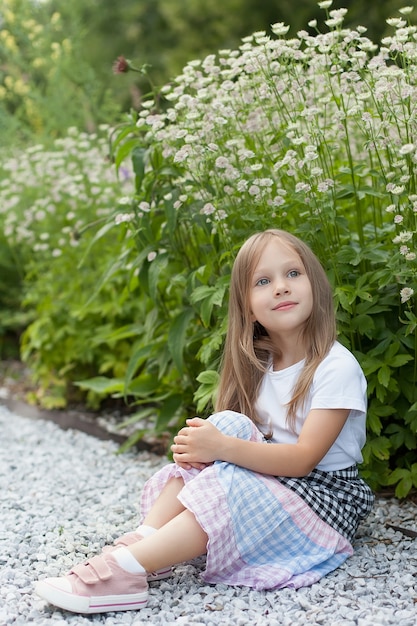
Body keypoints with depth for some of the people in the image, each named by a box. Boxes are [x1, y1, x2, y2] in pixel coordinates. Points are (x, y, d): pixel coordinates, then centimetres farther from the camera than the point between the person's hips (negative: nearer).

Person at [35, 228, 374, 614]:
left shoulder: (337, 368, -15)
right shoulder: (259, 363, 7)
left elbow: (303, 458, -22)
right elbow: (236, 435, 3)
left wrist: (221, 446, -33)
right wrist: (204, 443, -21)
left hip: (324, 493, -6)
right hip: (268, 478, 6)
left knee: (228, 490, -32)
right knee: (227, 424, -20)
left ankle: (125, 568, -37)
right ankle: (144, 538, -29)